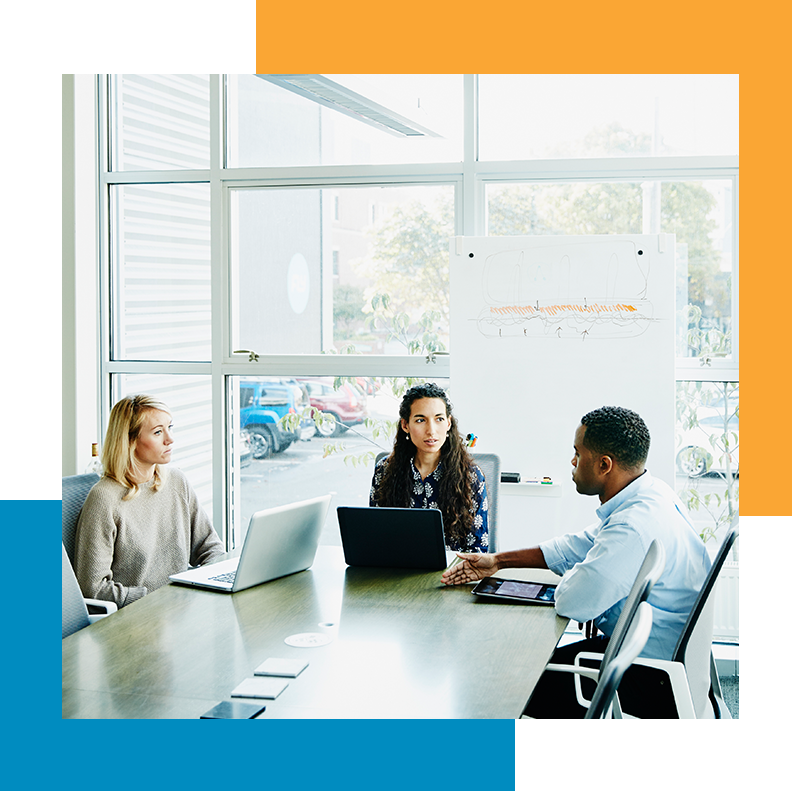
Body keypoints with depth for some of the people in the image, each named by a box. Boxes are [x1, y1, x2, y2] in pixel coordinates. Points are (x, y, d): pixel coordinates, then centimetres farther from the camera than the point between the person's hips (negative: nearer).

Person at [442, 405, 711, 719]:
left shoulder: (635, 528, -31)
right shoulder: (651, 494, 3)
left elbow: (572, 602, -29)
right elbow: (579, 546, 13)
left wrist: (574, 575, -5)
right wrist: (498, 561, 12)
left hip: (652, 681, -9)